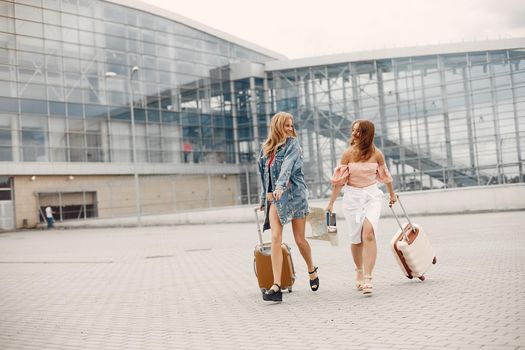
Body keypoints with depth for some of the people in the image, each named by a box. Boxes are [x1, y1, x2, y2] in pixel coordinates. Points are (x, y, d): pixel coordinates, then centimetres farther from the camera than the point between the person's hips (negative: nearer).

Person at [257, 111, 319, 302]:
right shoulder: (266, 148, 12)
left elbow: (287, 166, -20)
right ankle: (276, 286, -16)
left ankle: (312, 270, 35)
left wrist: (280, 186, -34)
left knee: (300, 240, 5)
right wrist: (263, 198, 22)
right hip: (274, 198, 3)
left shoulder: (293, 144, -2)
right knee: (275, 238, -12)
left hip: (294, 194, -3)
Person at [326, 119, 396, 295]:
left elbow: (385, 175, 15)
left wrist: (392, 194, 27)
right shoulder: (348, 153, -5)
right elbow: (339, 179, -2)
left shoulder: (377, 154, -2)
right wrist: (331, 203, -2)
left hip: (372, 196, 0)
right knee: (357, 239, 6)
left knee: (368, 232, -20)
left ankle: (367, 279, -19)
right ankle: (359, 271, 33)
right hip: (353, 196, 0)